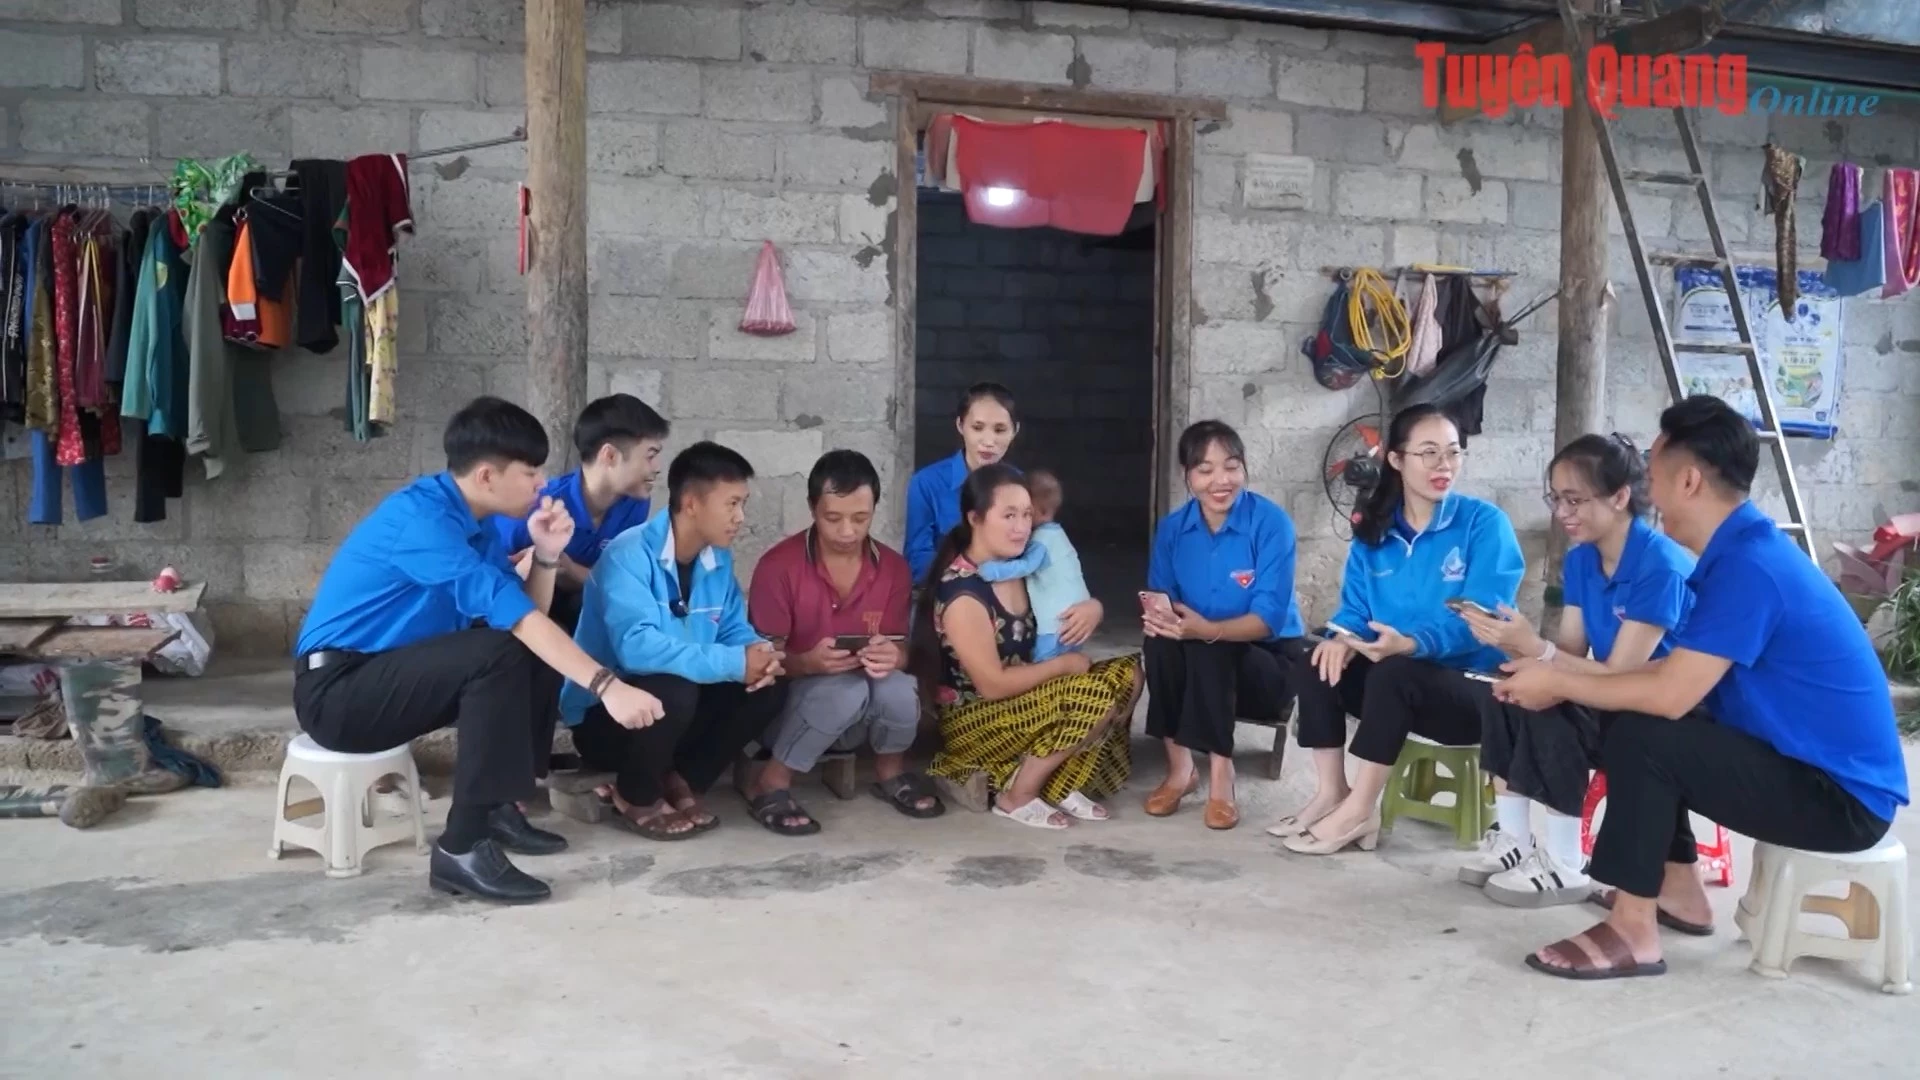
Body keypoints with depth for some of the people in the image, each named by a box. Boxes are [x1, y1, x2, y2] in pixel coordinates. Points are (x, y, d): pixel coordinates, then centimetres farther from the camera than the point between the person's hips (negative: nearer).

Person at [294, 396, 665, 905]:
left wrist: (546, 554, -10)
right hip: (337, 691, -9)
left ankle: (497, 806, 7)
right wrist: (606, 685, -36)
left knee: (540, 649, 3)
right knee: (498, 655, -29)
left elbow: (527, 618, 7)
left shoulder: (473, 523, 5)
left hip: (393, 676, 9)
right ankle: (463, 847, -25)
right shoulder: (421, 515, -23)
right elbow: (508, 612, -32)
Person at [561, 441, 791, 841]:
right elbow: (635, 645, -37)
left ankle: (681, 782, 4)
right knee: (673, 690, -36)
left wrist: (760, 656, -22)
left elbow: (735, 630, 3)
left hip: (670, 704, 7)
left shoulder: (718, 560, 0)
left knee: (768, 687, -10)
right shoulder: (630, 555, -24)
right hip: (602, 714, -7)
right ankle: (637, 797, -7)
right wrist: (734, 663, -37)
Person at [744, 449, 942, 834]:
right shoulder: (778, 565, -14)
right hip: (791, 703, -3)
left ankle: (890, 773, 2)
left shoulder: (893, 567, -3)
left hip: (861, 716, 4)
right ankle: (772, 782, -13)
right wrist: (808, 662, -34)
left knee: (898, 688, -31)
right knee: (846, 690, -36)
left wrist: (892, 657, -26)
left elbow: (902, 648, 0)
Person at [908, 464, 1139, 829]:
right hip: (973, 721, -9)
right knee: (1094, 696, -26)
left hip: (1020, 703, 9)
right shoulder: (962, 594, -24)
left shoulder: (1020, 566, 2)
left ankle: (1061, 784, 0)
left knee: (1126, 673, -2)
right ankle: (1017, 796, -9)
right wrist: (1064, 664, -14)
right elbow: (993, 685, -23)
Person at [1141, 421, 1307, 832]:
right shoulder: (1172, 528, -3)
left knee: (1207, 651, -33)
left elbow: (1270, 617, -22)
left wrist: (1208, 630, -40)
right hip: (1199, 663, 4)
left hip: (1271, 662, -4)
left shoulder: (1271, 522, -16)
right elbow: (1158, 600, -5)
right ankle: (1180, 768, -16)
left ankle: (1220, 774, -21)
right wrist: (1157, 616, -31)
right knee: (1160, 638, -27)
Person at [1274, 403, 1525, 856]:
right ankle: (1332, 793, -12)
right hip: (1395, 676, 5)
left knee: (1394, 674, -33)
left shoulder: (1484, 522, -9)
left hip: (1472, 687, -5)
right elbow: (1355, 608, 3)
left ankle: (1360, 810, -23)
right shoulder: (1373, 529, 6)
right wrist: (1344, 637, -22)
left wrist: (1411, 644, -36)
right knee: (1316, 665, -17)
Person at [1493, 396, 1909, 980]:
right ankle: (1678, 887, 18)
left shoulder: (1747, 564, -24)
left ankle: (1633, 931, -11)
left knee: (1640, 737, -21)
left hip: (1843, 795, -10)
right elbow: (1680, 673, 10)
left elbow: (1670, 694, -26)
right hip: (1812, 765, 10)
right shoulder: (1742, 549, 7)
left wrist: (1557, 683, -13)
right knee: (1649, 720, 12)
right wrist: (1566, 671, 4)